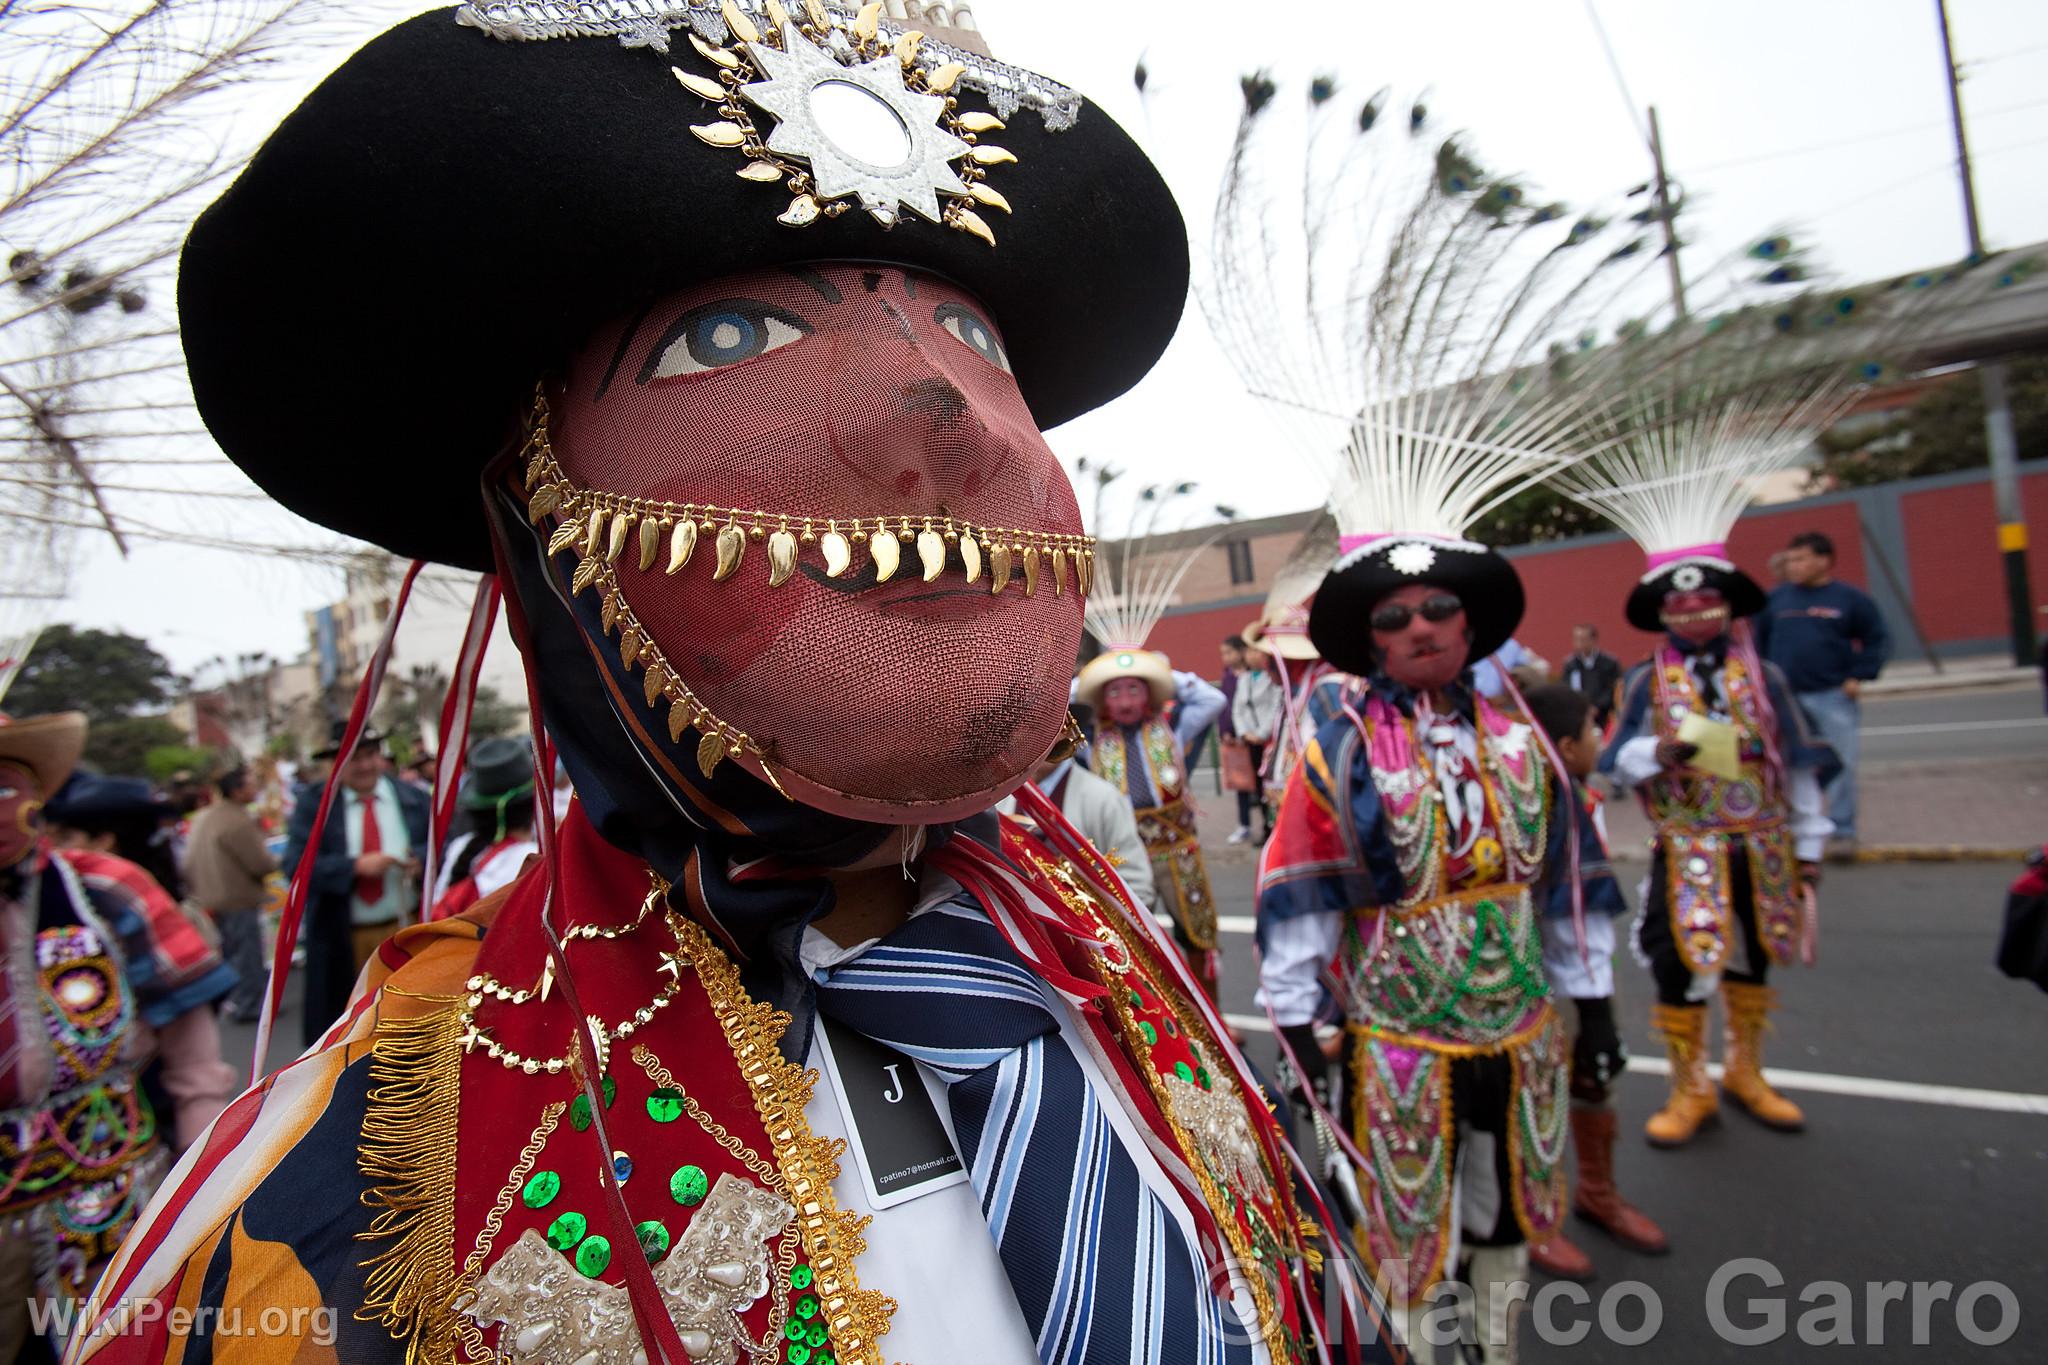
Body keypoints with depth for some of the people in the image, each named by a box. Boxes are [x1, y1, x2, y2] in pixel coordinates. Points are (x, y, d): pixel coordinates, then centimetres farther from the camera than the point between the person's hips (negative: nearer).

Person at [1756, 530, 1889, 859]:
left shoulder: (1850, 598, -1)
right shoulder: (1776, 598, 4)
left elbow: (1878, 640, 5)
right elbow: (1759, 641, 12)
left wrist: (1859, 676, -4)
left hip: (1834, 697, -2)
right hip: (1786, 698, 2)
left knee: (1840, 765, 2)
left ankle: (1843, 832, 15)